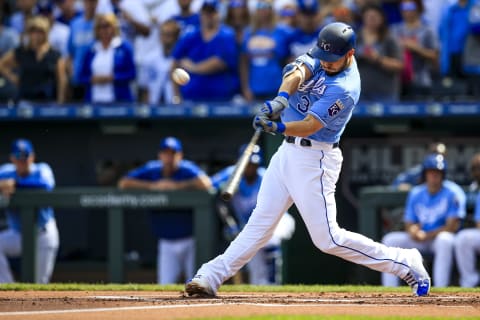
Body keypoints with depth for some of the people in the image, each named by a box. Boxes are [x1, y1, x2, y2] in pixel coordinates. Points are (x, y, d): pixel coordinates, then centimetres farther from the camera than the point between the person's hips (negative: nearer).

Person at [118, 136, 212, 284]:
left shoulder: (187, 169, -13)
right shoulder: (152, 170, -2)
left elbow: (206, 183, -33)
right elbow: (123, 183, -9)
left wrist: (176, 186, -27)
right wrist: (151, 186, -19)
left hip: (190, 240, -3)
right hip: (167, 243, 3)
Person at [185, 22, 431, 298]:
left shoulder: (344, 88, -21)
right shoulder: (322, 57, 2)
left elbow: (309, 126, -27)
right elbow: (297, 73, -16)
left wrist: (278, 127, -44)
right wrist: (281, 99, -36)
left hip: (315, 158, -8)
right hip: (289, 151, 8)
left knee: (328, 238, -8)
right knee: (261, 221, 7)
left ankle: (406, 263, 0)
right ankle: (212, 277, 6)